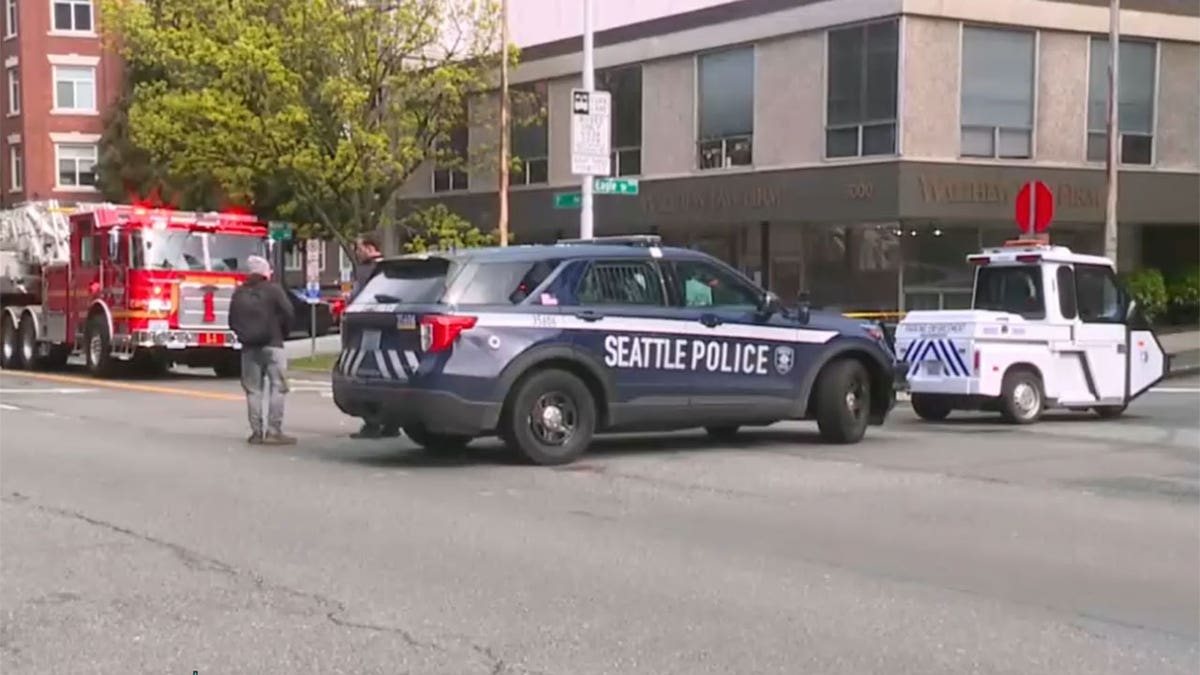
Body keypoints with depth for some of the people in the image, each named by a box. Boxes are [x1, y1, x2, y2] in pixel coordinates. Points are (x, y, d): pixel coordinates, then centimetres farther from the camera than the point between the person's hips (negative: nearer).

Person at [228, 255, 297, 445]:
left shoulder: (239, 293, 7)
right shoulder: (273, 290, -5)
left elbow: (232, 321, 6)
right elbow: (288, 314, -10)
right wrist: (282, 333, 6)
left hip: (249, 347, 5)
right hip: (272, 345, -4)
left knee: (253, 389, 9)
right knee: (277, 387, -3)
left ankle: (256, 432, 7)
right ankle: (273, 432, -9)